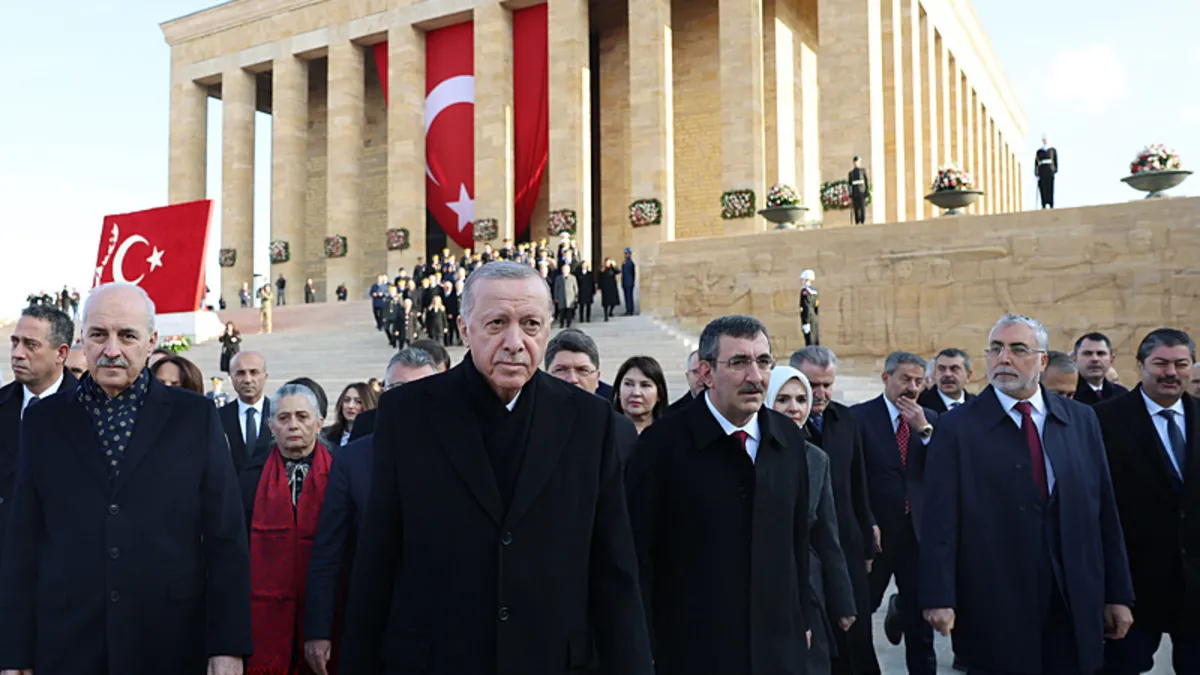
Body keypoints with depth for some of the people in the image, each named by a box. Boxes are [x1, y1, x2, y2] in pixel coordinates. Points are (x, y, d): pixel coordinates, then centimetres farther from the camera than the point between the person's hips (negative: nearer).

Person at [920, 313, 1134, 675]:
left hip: (1075, 609, 3)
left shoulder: (1081, 420, 7)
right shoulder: (959, 427, -5)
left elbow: (1104, 513, 7)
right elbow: (940, 521, -10)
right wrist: (939, 599, -16)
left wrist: (1118, 595, 7)